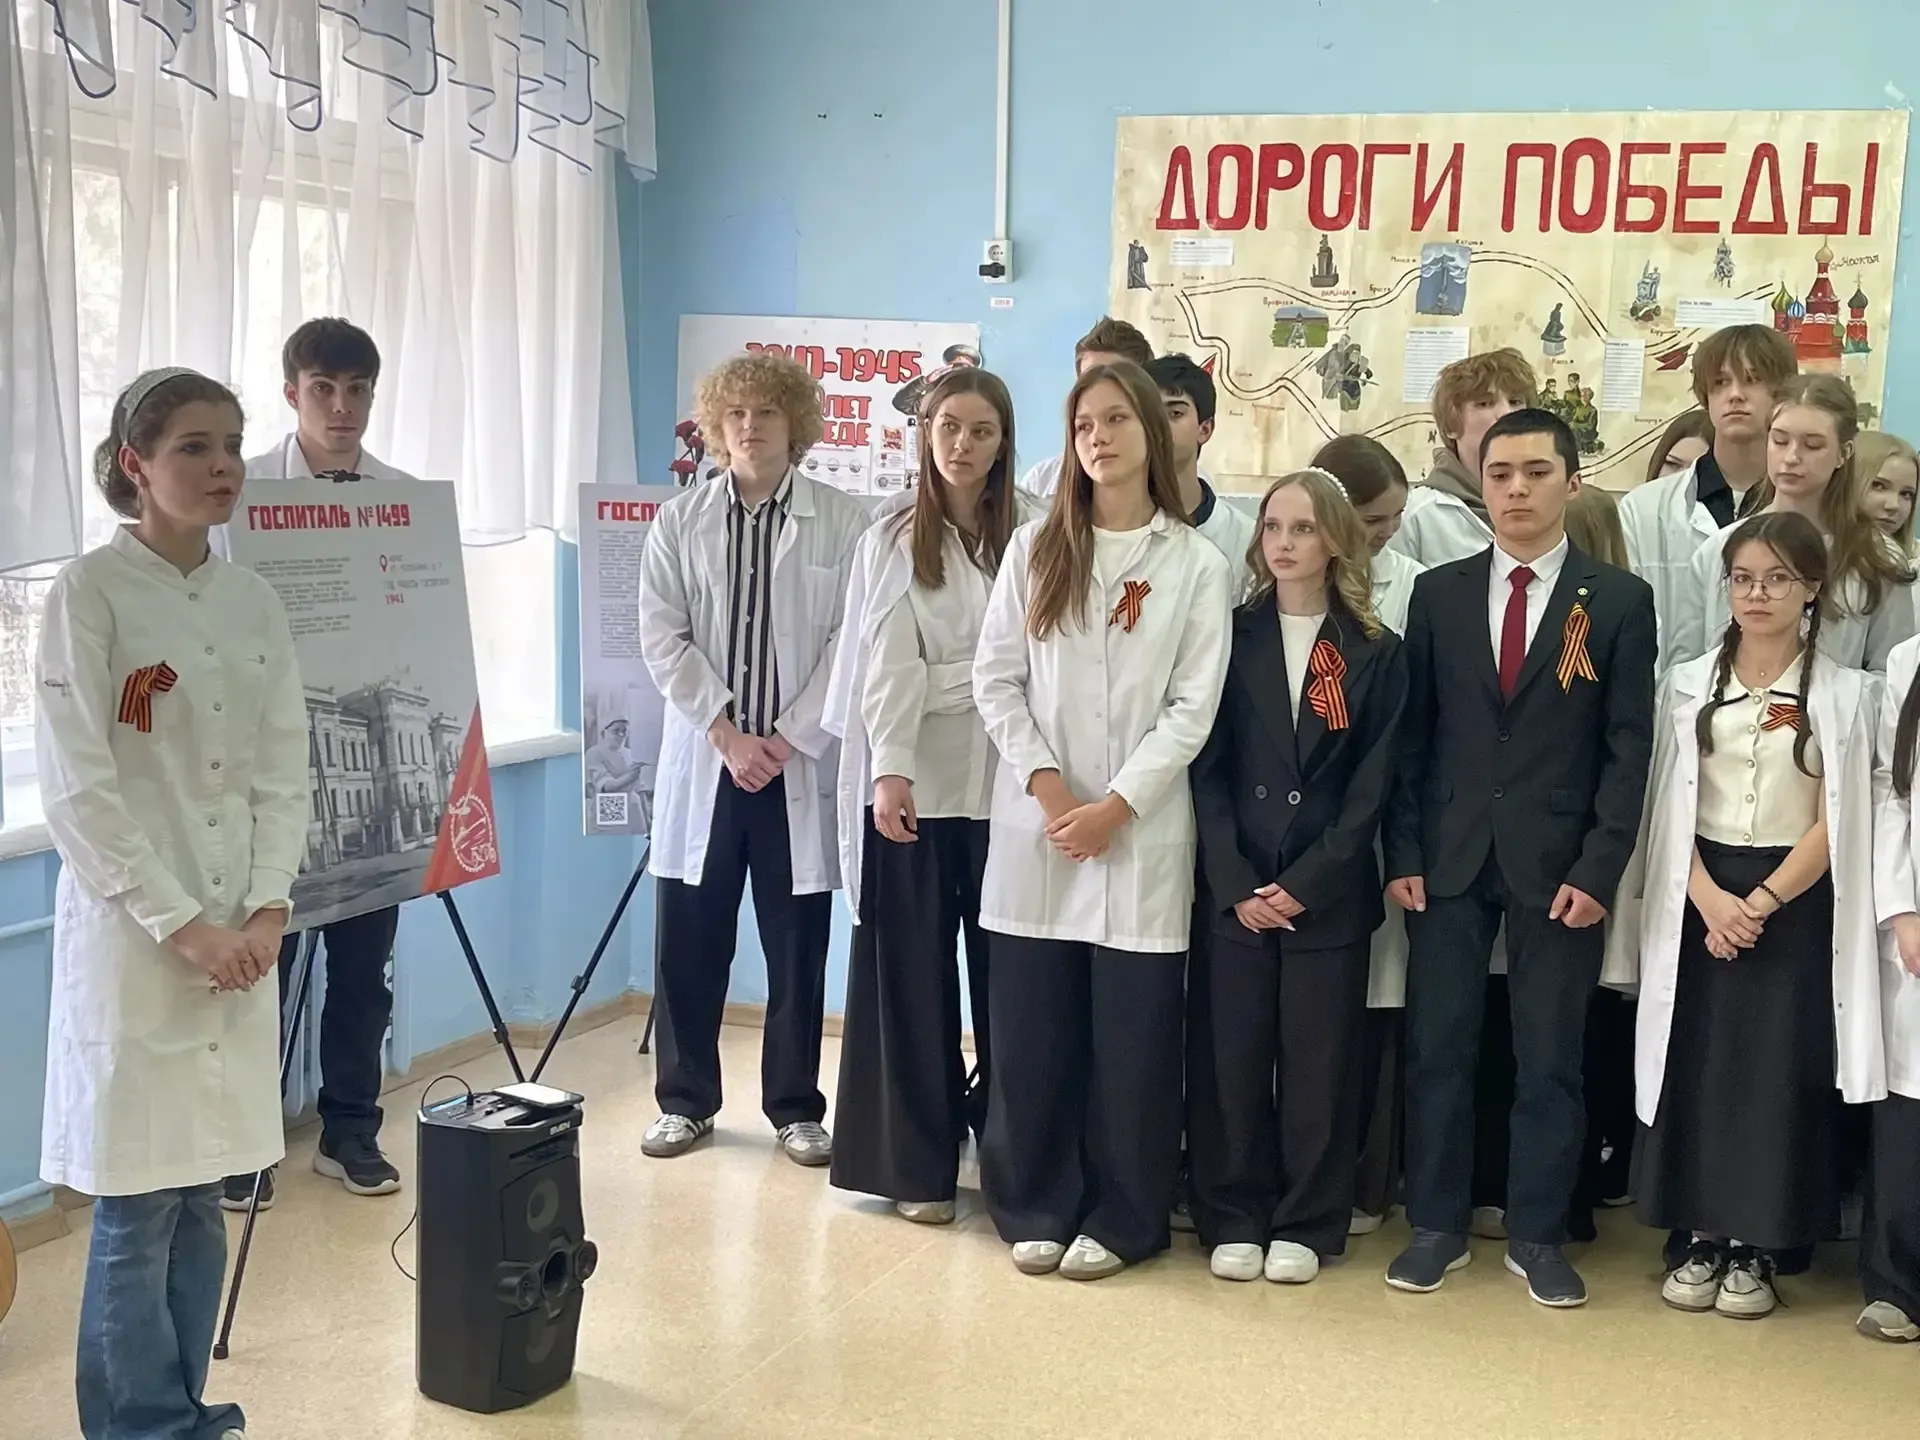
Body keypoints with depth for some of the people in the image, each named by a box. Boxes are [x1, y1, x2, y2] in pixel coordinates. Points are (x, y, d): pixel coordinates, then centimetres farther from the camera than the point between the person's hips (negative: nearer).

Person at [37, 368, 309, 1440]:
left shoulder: (253, 600, 8)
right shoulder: (91, 594, -9)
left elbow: (283, 772, 8)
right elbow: (78, 790, -13)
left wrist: (267, 910, -4)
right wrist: (179, 924, -15)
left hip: (239, 936, 5)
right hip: (131, 933, -5)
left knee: (202, 1190, 13)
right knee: (137, 1203, 2)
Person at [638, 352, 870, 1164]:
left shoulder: (841, 522, 0)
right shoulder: (679, 521, 6)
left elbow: (851, 640, -5)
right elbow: (661, 638, -1)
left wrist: (790, 738, -11)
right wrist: (726, 732, -11)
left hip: (801, 762, -1)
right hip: (703, 758, 2)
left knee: (797, 947, 6)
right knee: (688, 942, 7)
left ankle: (796, 1107, 18)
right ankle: (687, 1100, 21)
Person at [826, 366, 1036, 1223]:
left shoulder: (1031, 534, 4)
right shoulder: (890, 541, 7)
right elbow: (887, 663, -3)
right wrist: (889, 770, -14)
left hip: (1005, 779, 0)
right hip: (915, 779, 0)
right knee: (913, 968, 3)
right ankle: (918, 1161, 12)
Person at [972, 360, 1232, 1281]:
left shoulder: (1195, 566, 2)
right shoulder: (1034, 550, 8)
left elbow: (1192, 707, -4)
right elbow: (995, 680, 3)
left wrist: (1115, 807, -13)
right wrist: (1047, 789, -9)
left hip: (1142, 832, -2)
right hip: (1035, 825, 2)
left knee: (1133, 1035, 2)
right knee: (1032, 1030, 5)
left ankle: (1120, 1219, 15)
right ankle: (1034, 1209, 18)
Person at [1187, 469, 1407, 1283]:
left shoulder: (1374, 653, 4)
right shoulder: (1232, 637, 6)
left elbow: (1372, 785, -1)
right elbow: (1207, 770, 1)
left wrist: (1306, 884, -10)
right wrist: (1235, 885, -9)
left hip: (1327, 894, -1)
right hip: (1234, 889, 1)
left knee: (1318, 1062, 4)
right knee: (1229, 1057, 2)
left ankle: (1306, 1225, 15)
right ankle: (1232, 1219, 15)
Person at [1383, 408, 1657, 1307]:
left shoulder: (1619, 600, 2)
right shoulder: (1438, 593, 7)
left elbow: (1629, 747, -2)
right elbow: (1413, 734, 6)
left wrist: (1598, 868, -9)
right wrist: (1403, 852, -2)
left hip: (1558, 862, -1)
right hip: (1449, 856, 2)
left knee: (1550, 1058, 5)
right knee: (1437, 1048, 5)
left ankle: (1536, 1237, 17)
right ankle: (1437, 1225, 18)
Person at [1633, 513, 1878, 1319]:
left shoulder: (1843, 694, -1)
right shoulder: (1689, 683, 5)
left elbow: (1835, 824, -5)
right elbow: (1669, 810, 1)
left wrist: (1759, 903, -14)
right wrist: (1709, 899, -14)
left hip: (1794, 901, -2)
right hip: (1701, 898, 2)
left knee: (1777, 1070, 1)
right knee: (1697, 1066, 3)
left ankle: (1755, 1248, 12)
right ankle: (1703, 1237, 14)